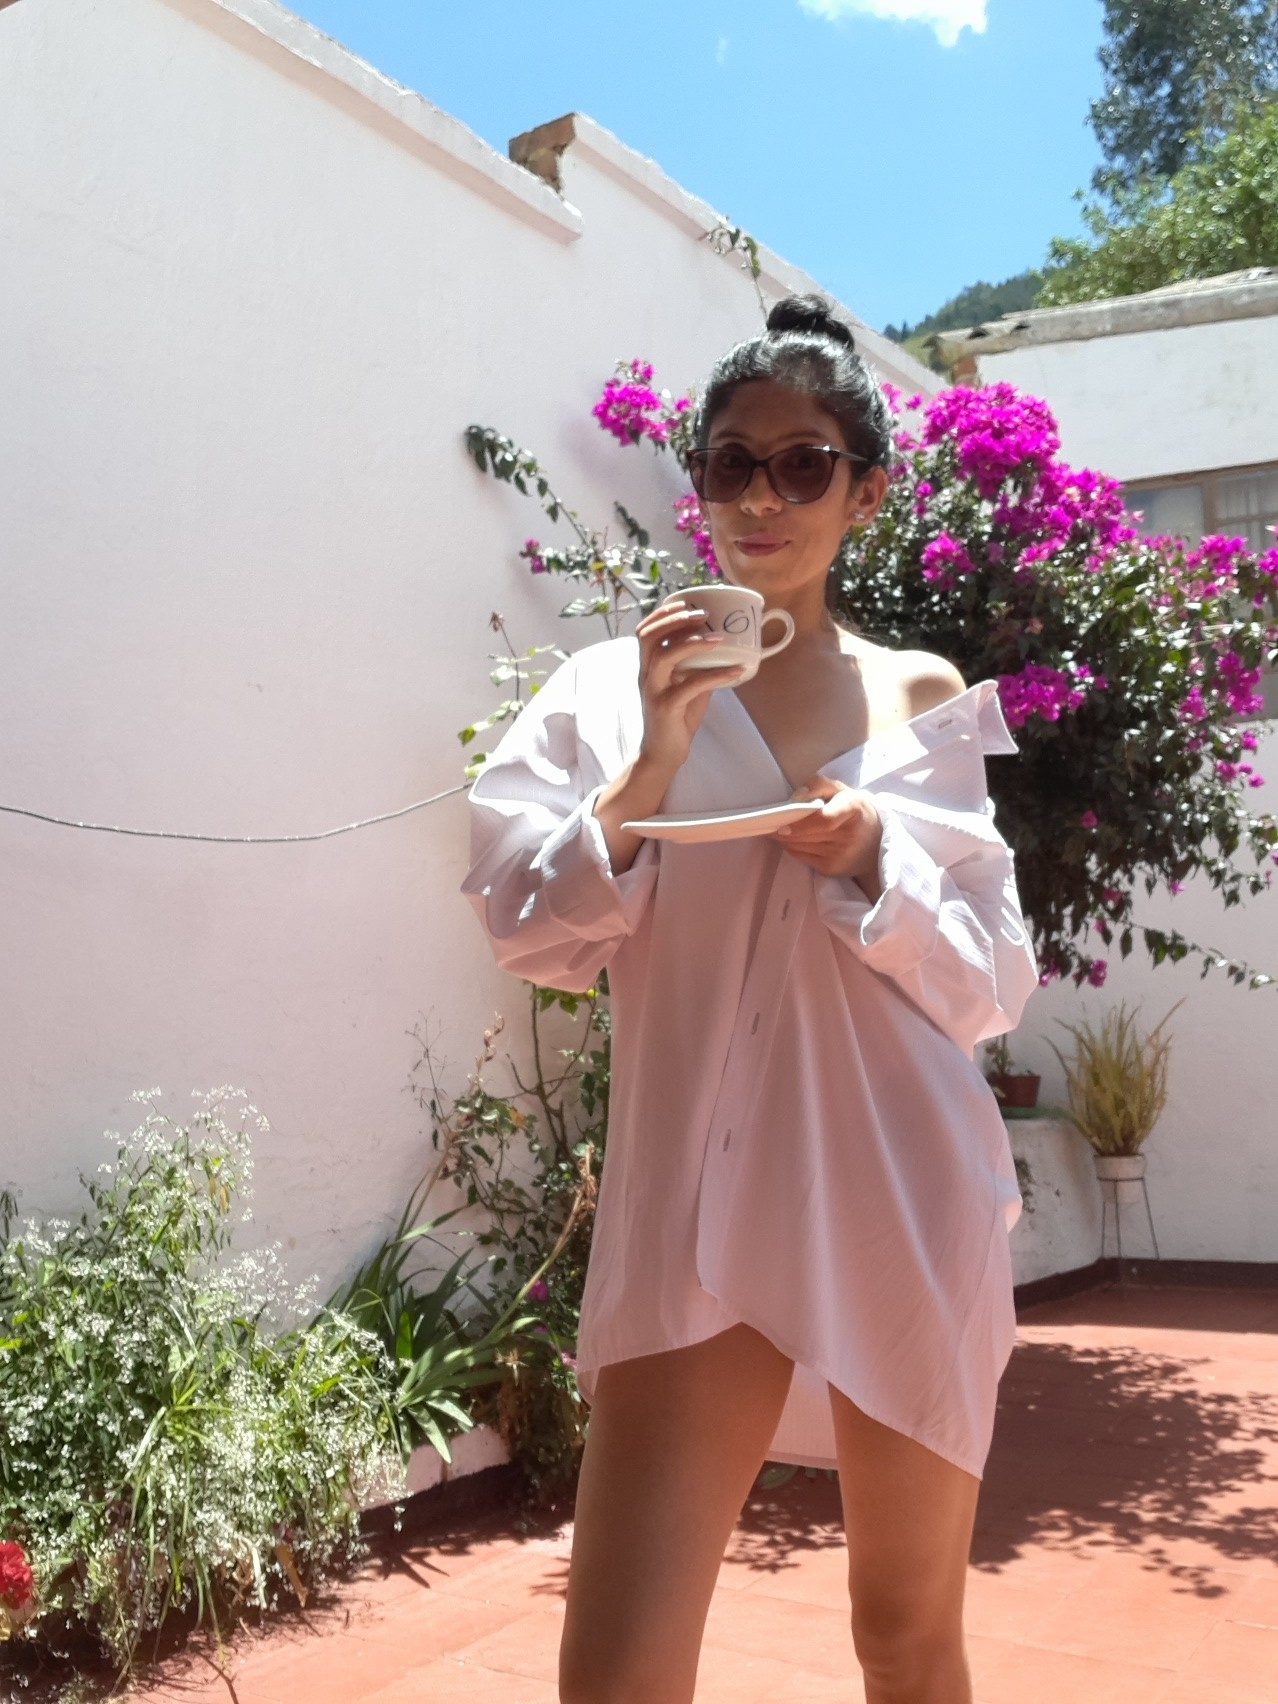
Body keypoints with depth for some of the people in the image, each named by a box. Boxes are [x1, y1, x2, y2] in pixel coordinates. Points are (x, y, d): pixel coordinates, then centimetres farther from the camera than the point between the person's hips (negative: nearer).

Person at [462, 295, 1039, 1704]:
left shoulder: (925, 698, 7)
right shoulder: (619, 684, 3)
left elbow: (995, 985, 5)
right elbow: (532, 939, -4)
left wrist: (870, 863, -13)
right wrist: (652, 762, -16)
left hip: (904, 1203, 2)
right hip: (695, 1201, -1)